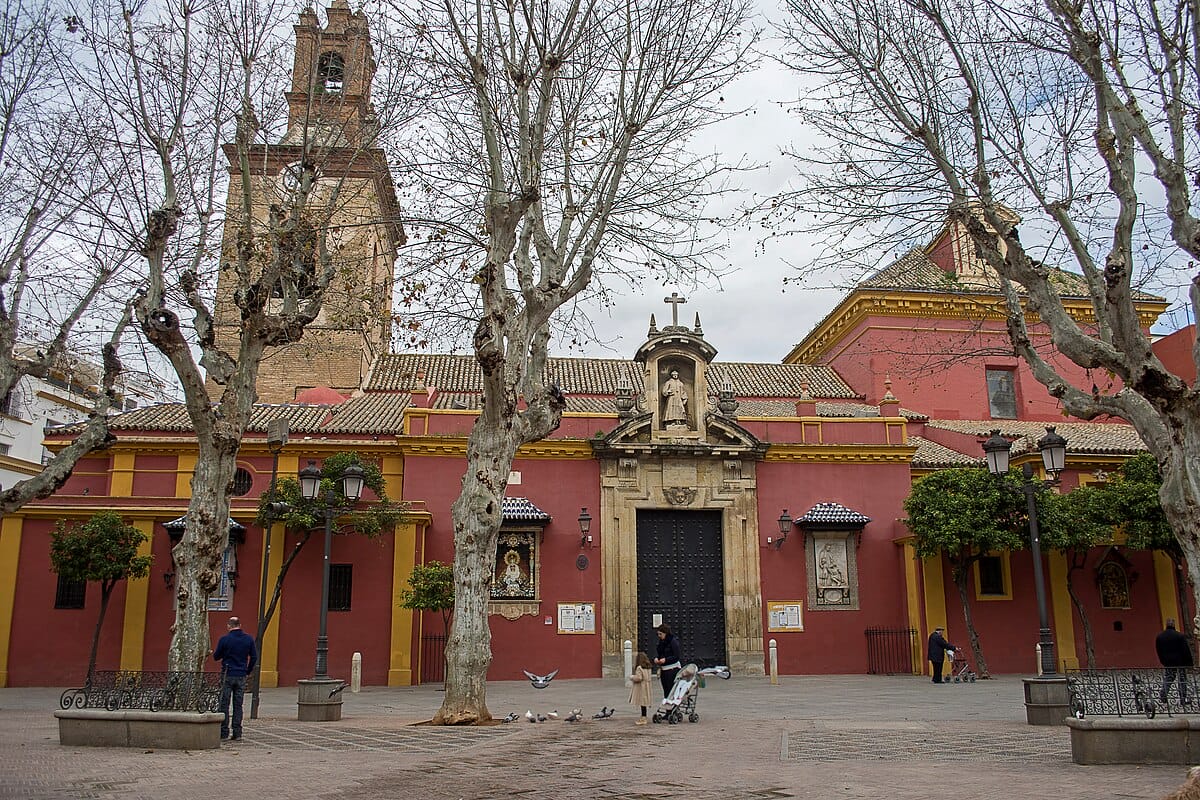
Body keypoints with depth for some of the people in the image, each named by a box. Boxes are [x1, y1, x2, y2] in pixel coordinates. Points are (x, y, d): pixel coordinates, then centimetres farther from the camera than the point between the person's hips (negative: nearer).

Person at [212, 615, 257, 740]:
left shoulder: (225, 639, -8)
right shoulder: (249, 639, 1)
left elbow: (216, 657, 1)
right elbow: (254, 657, 4)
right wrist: (248, 671, 16)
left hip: (227, 675, -3)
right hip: (241, 676, 3)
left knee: (224, 704, 4)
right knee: (238, 705, 8)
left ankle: (224, 732, 4)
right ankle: (237, 732, 7)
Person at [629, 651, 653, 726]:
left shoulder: (639, 668, -17)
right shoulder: (648, 668, 9)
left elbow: (638, 678, -22)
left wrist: (631, 677, -5)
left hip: (641, 687, -8)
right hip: (646, 686, 8)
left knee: (642, 703, -5)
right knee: (643, 703, 12)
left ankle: (643, 719, -3)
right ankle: (643, 717, 17)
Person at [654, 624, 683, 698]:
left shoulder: (673, 641, -11)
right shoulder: (661, 642, 11)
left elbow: (677, 657, -14)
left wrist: (665, 660, -21)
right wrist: (657, 659, 1)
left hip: (672, 669, -8)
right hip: (663, 669, 8)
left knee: (671, 690, -10)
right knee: (665, 690, 7)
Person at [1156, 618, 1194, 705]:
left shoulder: (1159, 637, 2)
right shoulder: (1180, 636, -13)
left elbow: (1159, 652, 9)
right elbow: (1186, 650, -12)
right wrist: (1189, 662, -7)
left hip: (1167, 663, 4)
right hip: (1180, 662, -4)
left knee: (1167, 679, 13)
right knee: (1182, 681, 6)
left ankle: (1163, 695, 5)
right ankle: (1183, 699, 8)